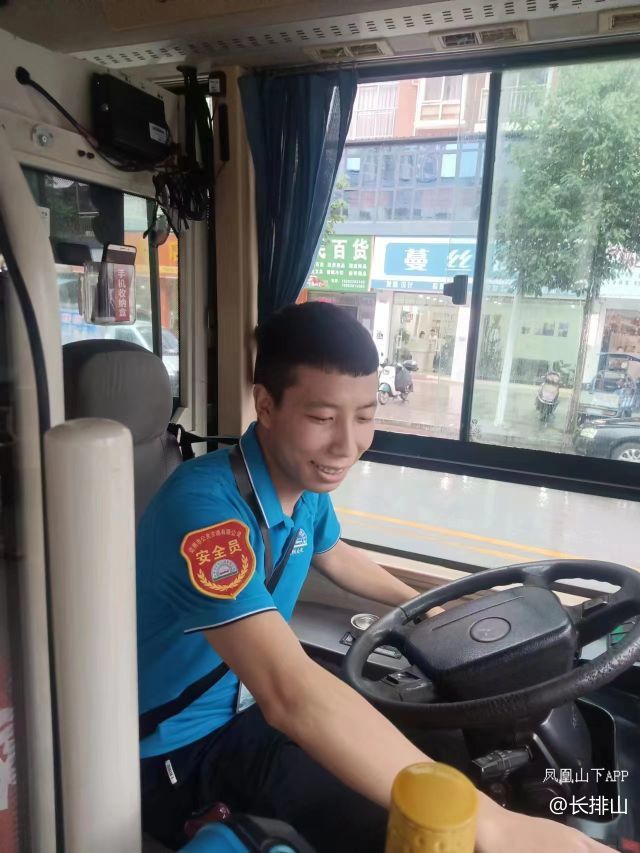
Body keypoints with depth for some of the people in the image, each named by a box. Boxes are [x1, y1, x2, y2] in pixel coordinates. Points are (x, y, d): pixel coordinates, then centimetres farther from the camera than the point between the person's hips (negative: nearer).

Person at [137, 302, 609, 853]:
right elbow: (292, 695, -45)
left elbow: (334, 556, 17)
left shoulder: (307, 482, -7)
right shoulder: (206, 507, -34)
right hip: (176, 749, -7)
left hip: (251, 705, 8)